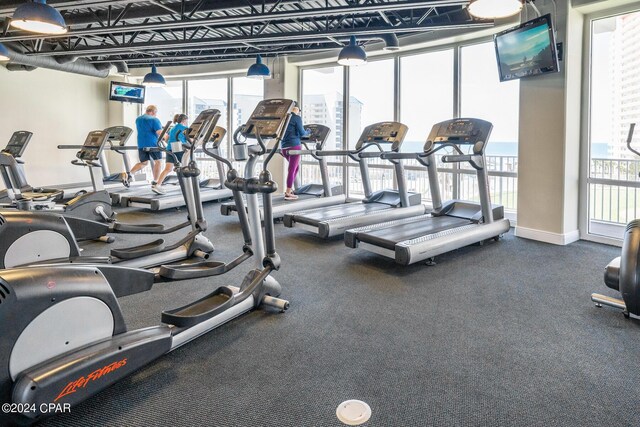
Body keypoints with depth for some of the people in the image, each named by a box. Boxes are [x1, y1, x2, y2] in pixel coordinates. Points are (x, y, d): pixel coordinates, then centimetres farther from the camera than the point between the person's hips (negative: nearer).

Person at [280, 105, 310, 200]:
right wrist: (307, 132, 15)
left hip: (284, 147, 7)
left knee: (296, 167, 21)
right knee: (292, 169, -4)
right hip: (294, 145, -7)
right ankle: (288, 194, -3)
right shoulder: (297, 118, -4)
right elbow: (301, 133, -6)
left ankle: (289, 188, 19)